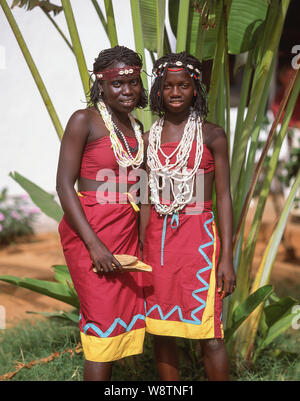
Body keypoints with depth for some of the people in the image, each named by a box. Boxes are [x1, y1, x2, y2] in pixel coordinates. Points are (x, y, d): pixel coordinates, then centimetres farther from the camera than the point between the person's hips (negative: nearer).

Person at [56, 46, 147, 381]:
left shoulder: (136, 127, 13)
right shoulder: (84, 121, -8)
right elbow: (64, 185, -13)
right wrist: (93, 243, -18)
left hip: (127, 231, 7)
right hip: (91, 230, -7)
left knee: (127, 313, 9)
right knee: (102, 318, -4)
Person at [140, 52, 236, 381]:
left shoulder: (212, 135, -1)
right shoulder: (150, 138, 10)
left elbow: (223, 197, -3)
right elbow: (147, 199, 11)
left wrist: (227, 258, -8)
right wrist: (142, 251, 7)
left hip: (198, 236, -4)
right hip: (158, 238, 4)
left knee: (209, 334, -3)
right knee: (161, 331, 10)